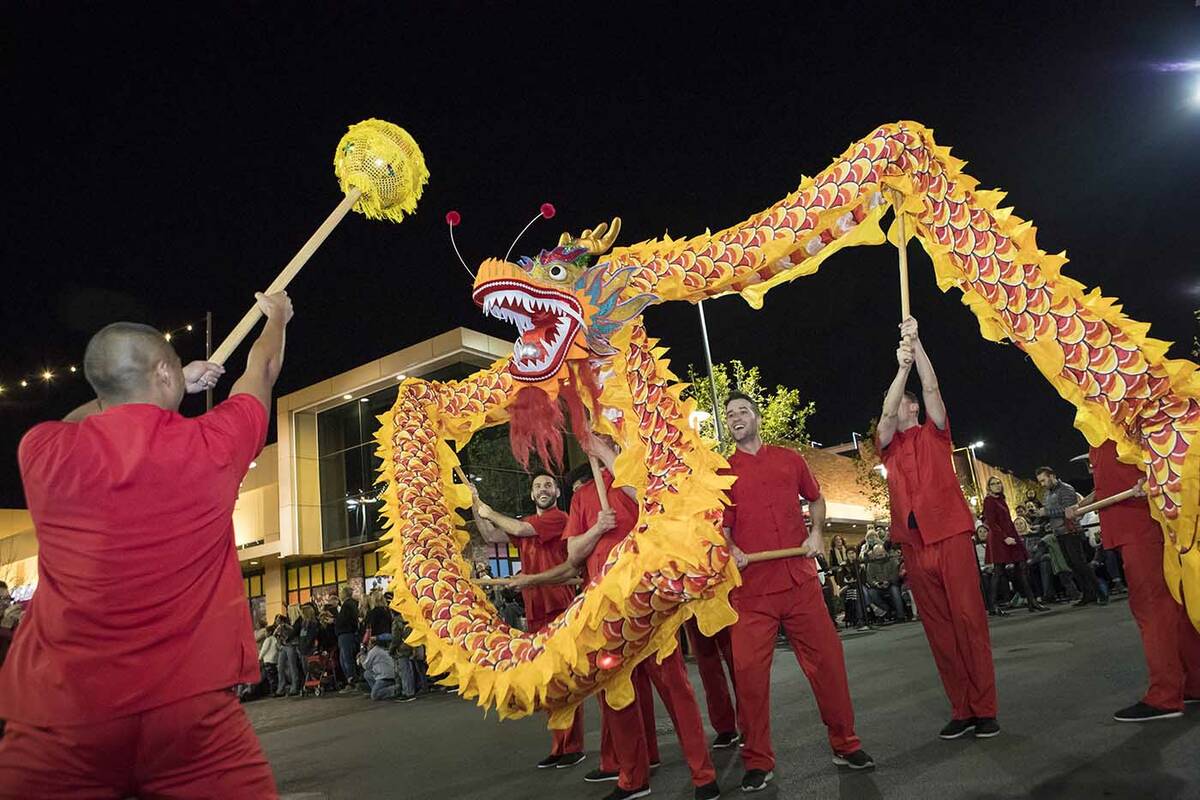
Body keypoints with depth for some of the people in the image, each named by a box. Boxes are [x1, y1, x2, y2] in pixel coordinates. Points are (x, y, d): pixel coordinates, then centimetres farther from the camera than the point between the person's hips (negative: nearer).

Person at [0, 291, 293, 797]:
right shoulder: (210, 446, -4)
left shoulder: (42, 453, -1)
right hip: (188, 708, -1)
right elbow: (263, 371, 17)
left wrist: (175, 387, 32)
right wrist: (277, 317, 36)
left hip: (58, 717, 2)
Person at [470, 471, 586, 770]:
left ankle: (574, 747, 3)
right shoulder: (525, 522, 18)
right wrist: (476, 507, 7)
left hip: (559, 607, -8)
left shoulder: (558, 517, -7)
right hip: (534, 611, 8)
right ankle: (558, 746, 19)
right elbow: (492, 537, 17)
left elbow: (520, 529, -16)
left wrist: (491, 513, -1)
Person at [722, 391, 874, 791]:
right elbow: (721, 526, 5)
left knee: (827, 660, 5)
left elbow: (816, 499, 24)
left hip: (801, 581, 2)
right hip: (750, 589, -2)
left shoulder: (790, 459, 11)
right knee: (749, 672, -3)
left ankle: (845, 744, 25)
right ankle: (758, 762, 13)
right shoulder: (722, 472, 5)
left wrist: (817, 533, 7)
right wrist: (730, 549, -15)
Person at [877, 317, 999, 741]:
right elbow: (888, 413, -5)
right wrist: (901, 365, -13)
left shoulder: (935, 432, 11)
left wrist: (917, 342, -12)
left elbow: (931, 388, -3)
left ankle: (985, 709, 4)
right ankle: (961, 710, 9)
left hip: (950, 534, -2)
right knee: (938, 627, 3)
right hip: (913, 543, 2)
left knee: (969, 619, -3)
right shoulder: (888, 444, 15)